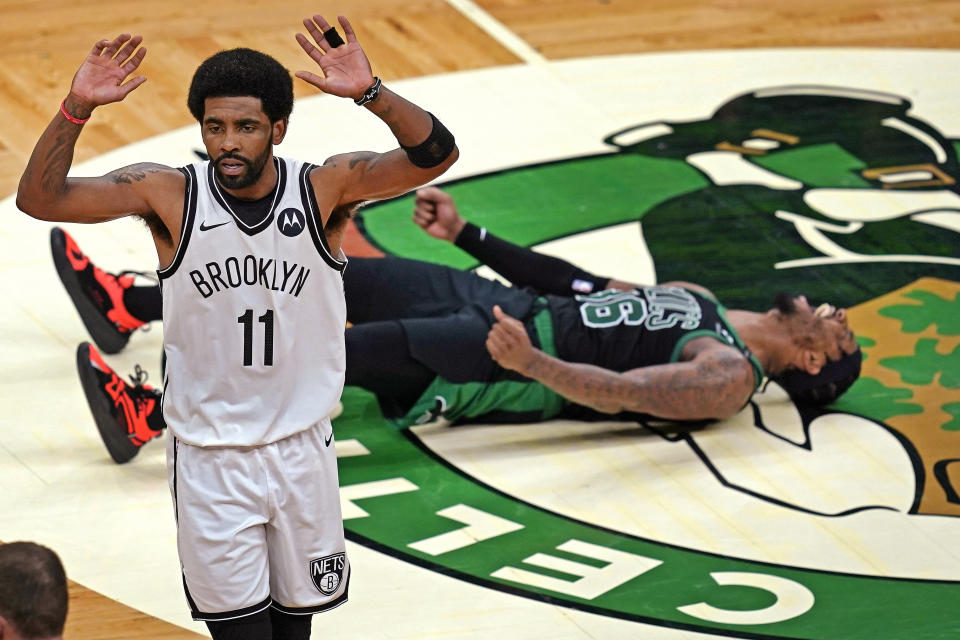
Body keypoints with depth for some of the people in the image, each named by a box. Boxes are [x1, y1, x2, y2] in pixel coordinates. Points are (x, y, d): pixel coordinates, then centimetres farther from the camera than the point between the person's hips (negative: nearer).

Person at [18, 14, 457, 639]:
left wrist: (370, 93, -40)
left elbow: (435, 155, -23)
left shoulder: (324, 188, -10)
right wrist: (77, 107, -33)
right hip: (210, 459, -1)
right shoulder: (171, 194, -11)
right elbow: (40, 199, -17)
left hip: (302, 448, 1)